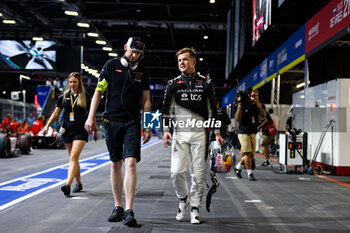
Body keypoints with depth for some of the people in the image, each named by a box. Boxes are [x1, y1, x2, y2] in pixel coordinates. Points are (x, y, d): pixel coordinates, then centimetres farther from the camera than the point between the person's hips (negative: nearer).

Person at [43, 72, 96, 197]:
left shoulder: (85, 97, 1)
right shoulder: (64, 96, 8)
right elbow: (56, 112, 12)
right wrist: (47, 125, 3)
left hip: (81, 130, -4)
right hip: (67, 130, 4)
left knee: (74, 157, -17)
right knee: (73, 159, 11)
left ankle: (68, 185, -26)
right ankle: (78, 183, 24)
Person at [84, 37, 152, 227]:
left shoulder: (142, 71, 9)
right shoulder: (111, 65, 4)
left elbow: (146, 99, 12)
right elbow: (98, 91, 4)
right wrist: (91, 117, -4)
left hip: (132, 123, 0)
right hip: (111, 120, 0)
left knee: (131, 162, -13)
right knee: (115, 164, 6)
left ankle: (129, 211, -12)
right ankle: (118, 207, 16)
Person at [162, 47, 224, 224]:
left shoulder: (205, 83, 8)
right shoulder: (173, 83, 9)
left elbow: (212, 109, 9)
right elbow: (166, 108, 8)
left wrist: (217, 133, 4)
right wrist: (166, 130, -3)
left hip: (199, 133, 0)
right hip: (179, 133, 0)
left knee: (198, 174, 0)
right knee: (177, 171, -10)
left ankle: (195, 209, 12)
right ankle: (183, 199, 17)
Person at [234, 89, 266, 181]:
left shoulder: (256, 106, 9)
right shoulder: (243, 106, -6)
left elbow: (263, 115, -6)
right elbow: (237, 118, -18)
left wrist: (258, 103, -13)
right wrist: (239, 105, -19)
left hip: (253, 133, 6)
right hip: (243, 133, -5)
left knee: (251, 155, 6)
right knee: (247, 153, -14)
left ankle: (238, 167, 27)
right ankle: (249, 173, -4)